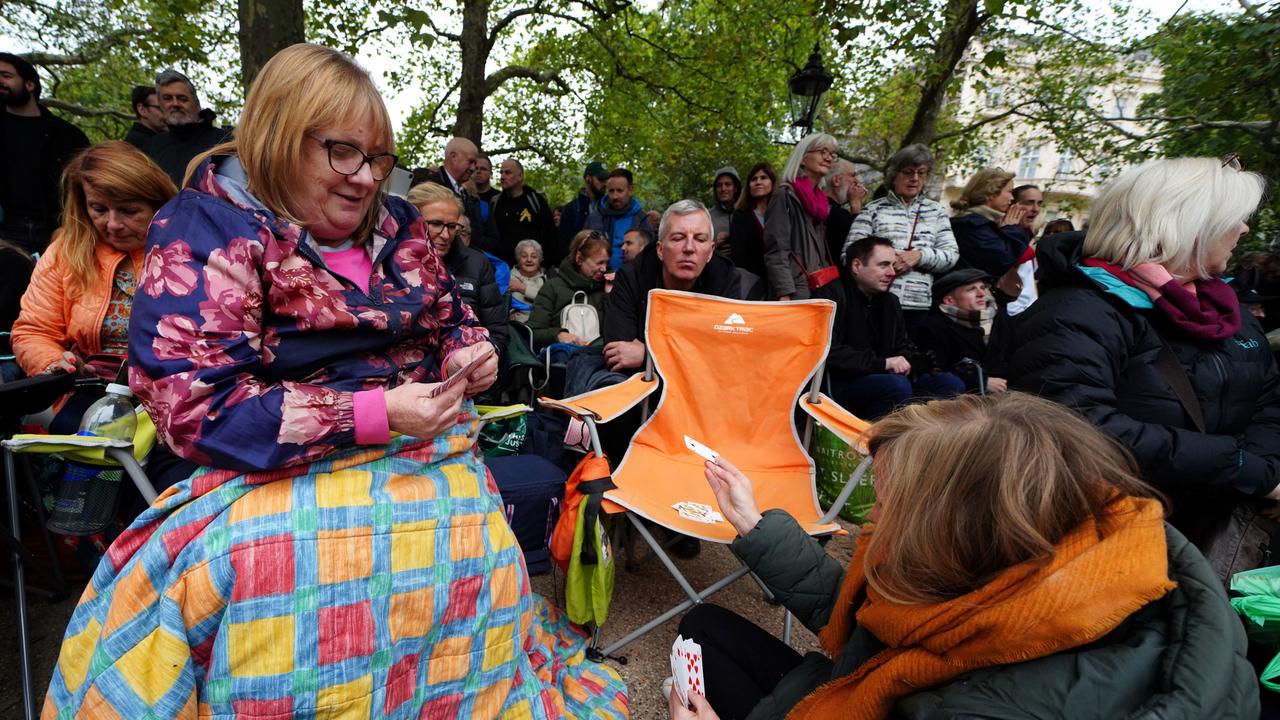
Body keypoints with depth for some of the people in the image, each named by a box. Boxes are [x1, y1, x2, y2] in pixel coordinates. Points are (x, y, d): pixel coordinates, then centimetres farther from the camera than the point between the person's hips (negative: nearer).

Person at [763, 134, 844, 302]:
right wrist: (785, 297, -21)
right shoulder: (785, 195, -4)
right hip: (799, 293, -7)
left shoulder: (821, 200, 19)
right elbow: (776, 252, -13)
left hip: (827, 289, 8)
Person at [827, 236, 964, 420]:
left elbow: (903, 347, 23)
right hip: (839, 383, -9)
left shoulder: (890, 301, 17)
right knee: (898, 385, -34)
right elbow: (830, 352, -23)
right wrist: (882, 363, -23)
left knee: (951, 384, -3)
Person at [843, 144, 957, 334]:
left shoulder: (936, 211, 16)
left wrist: (920, 256, -9)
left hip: (919, 306, 2)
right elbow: (849, 255, 1)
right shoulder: (873, 210, 8)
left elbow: (951, 255, 9)